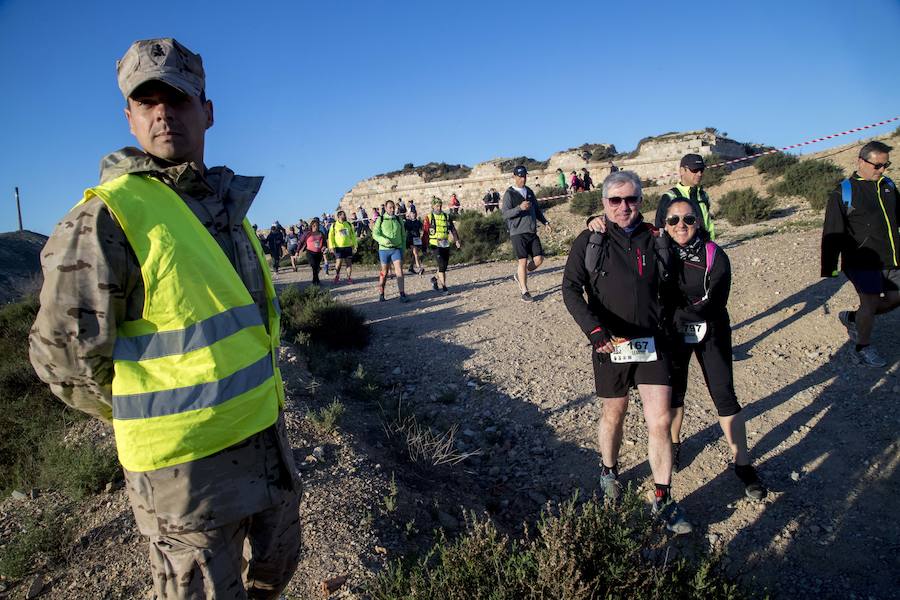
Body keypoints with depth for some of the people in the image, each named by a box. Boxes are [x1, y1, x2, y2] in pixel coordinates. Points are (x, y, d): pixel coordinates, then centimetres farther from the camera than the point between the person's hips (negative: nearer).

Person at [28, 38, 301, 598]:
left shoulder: (228, 204, 9)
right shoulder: (107, 216, -15)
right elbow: (66, 356, -13)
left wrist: (263, 407, 16)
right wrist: (151, 420, -2)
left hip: (268, 437, 7)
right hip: (189, 464, -7)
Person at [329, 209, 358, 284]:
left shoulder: (349, 224, 10)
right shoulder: (334, 225, 1)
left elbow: (353, 235, 14)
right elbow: (331, 236, 0)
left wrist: (354, 245, 8)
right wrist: (332, 246, -9)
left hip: (348, 246, 3)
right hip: (338, 247, -3)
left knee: (349, 262, 3)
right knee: (338, 263, -4)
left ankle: (349, 277, 12)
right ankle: (337, 277, 15)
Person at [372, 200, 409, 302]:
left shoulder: (398, 220, 9)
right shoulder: (380, 220, 1)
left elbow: (403, 235, 15)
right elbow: (375, 234, -7)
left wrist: (403, 248, 9)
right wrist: (383, 240, -26)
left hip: (397, 249, 1)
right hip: (384, 249, -1)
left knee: (399, 270, -11)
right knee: (384, 272, 8)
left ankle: (402, 294, -12)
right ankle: (381, 294, 22)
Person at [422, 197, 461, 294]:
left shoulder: (447, 216, 11)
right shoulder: (429, 218, -1)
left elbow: (452, 229, 13)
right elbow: (425, 232, -1)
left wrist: (456, 240, 2)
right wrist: (424, 245, -5)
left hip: (446, 245, 5)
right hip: (436, 245, -5)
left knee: (444, 266, 9)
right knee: (441, 266, -12)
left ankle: (435, 279, 36)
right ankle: (444, 287, -6)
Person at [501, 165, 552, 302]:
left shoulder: (529, 191, 15)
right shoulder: (509, 193, -4)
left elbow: (537, 209, 25)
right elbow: (505, 213, -12)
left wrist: (545, 222, 15)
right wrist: (519, 208, -25)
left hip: (532, 231, 6)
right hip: (518, 233, -6)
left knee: (539, 259, 0)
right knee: (523, 261, -5)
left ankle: (519, 275, 25)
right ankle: (524, 292, 5)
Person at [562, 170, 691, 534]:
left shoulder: (653, 241, 5)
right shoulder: (589, 242, -3)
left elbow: (667, 291, 16)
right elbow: (570, 289, -12)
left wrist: (666, 325, 7)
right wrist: (593, 329, -25)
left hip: (653, 343, 2)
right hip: (610, 345, -1)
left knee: (660, 422, -1)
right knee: (614, 414, 16)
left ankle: (663, 501, 13)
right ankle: (609, 471, 42)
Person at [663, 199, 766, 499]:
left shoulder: (714, 256, -15)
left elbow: (715, 303, -15)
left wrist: (679, 310, -20)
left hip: (710, 334, -1)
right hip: (672, 334, 2)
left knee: (725, 396, 1)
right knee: (674, 393, 14)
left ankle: (743, 464, 15)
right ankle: (674, 445, 38)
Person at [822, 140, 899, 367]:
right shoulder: (843, 193, -8)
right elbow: (832, 234, -9)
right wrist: (829, 267, -11)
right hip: (862, 262, -6)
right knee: (871, 302, -1)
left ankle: (852, 317, 32)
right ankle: (862, 349, 19)